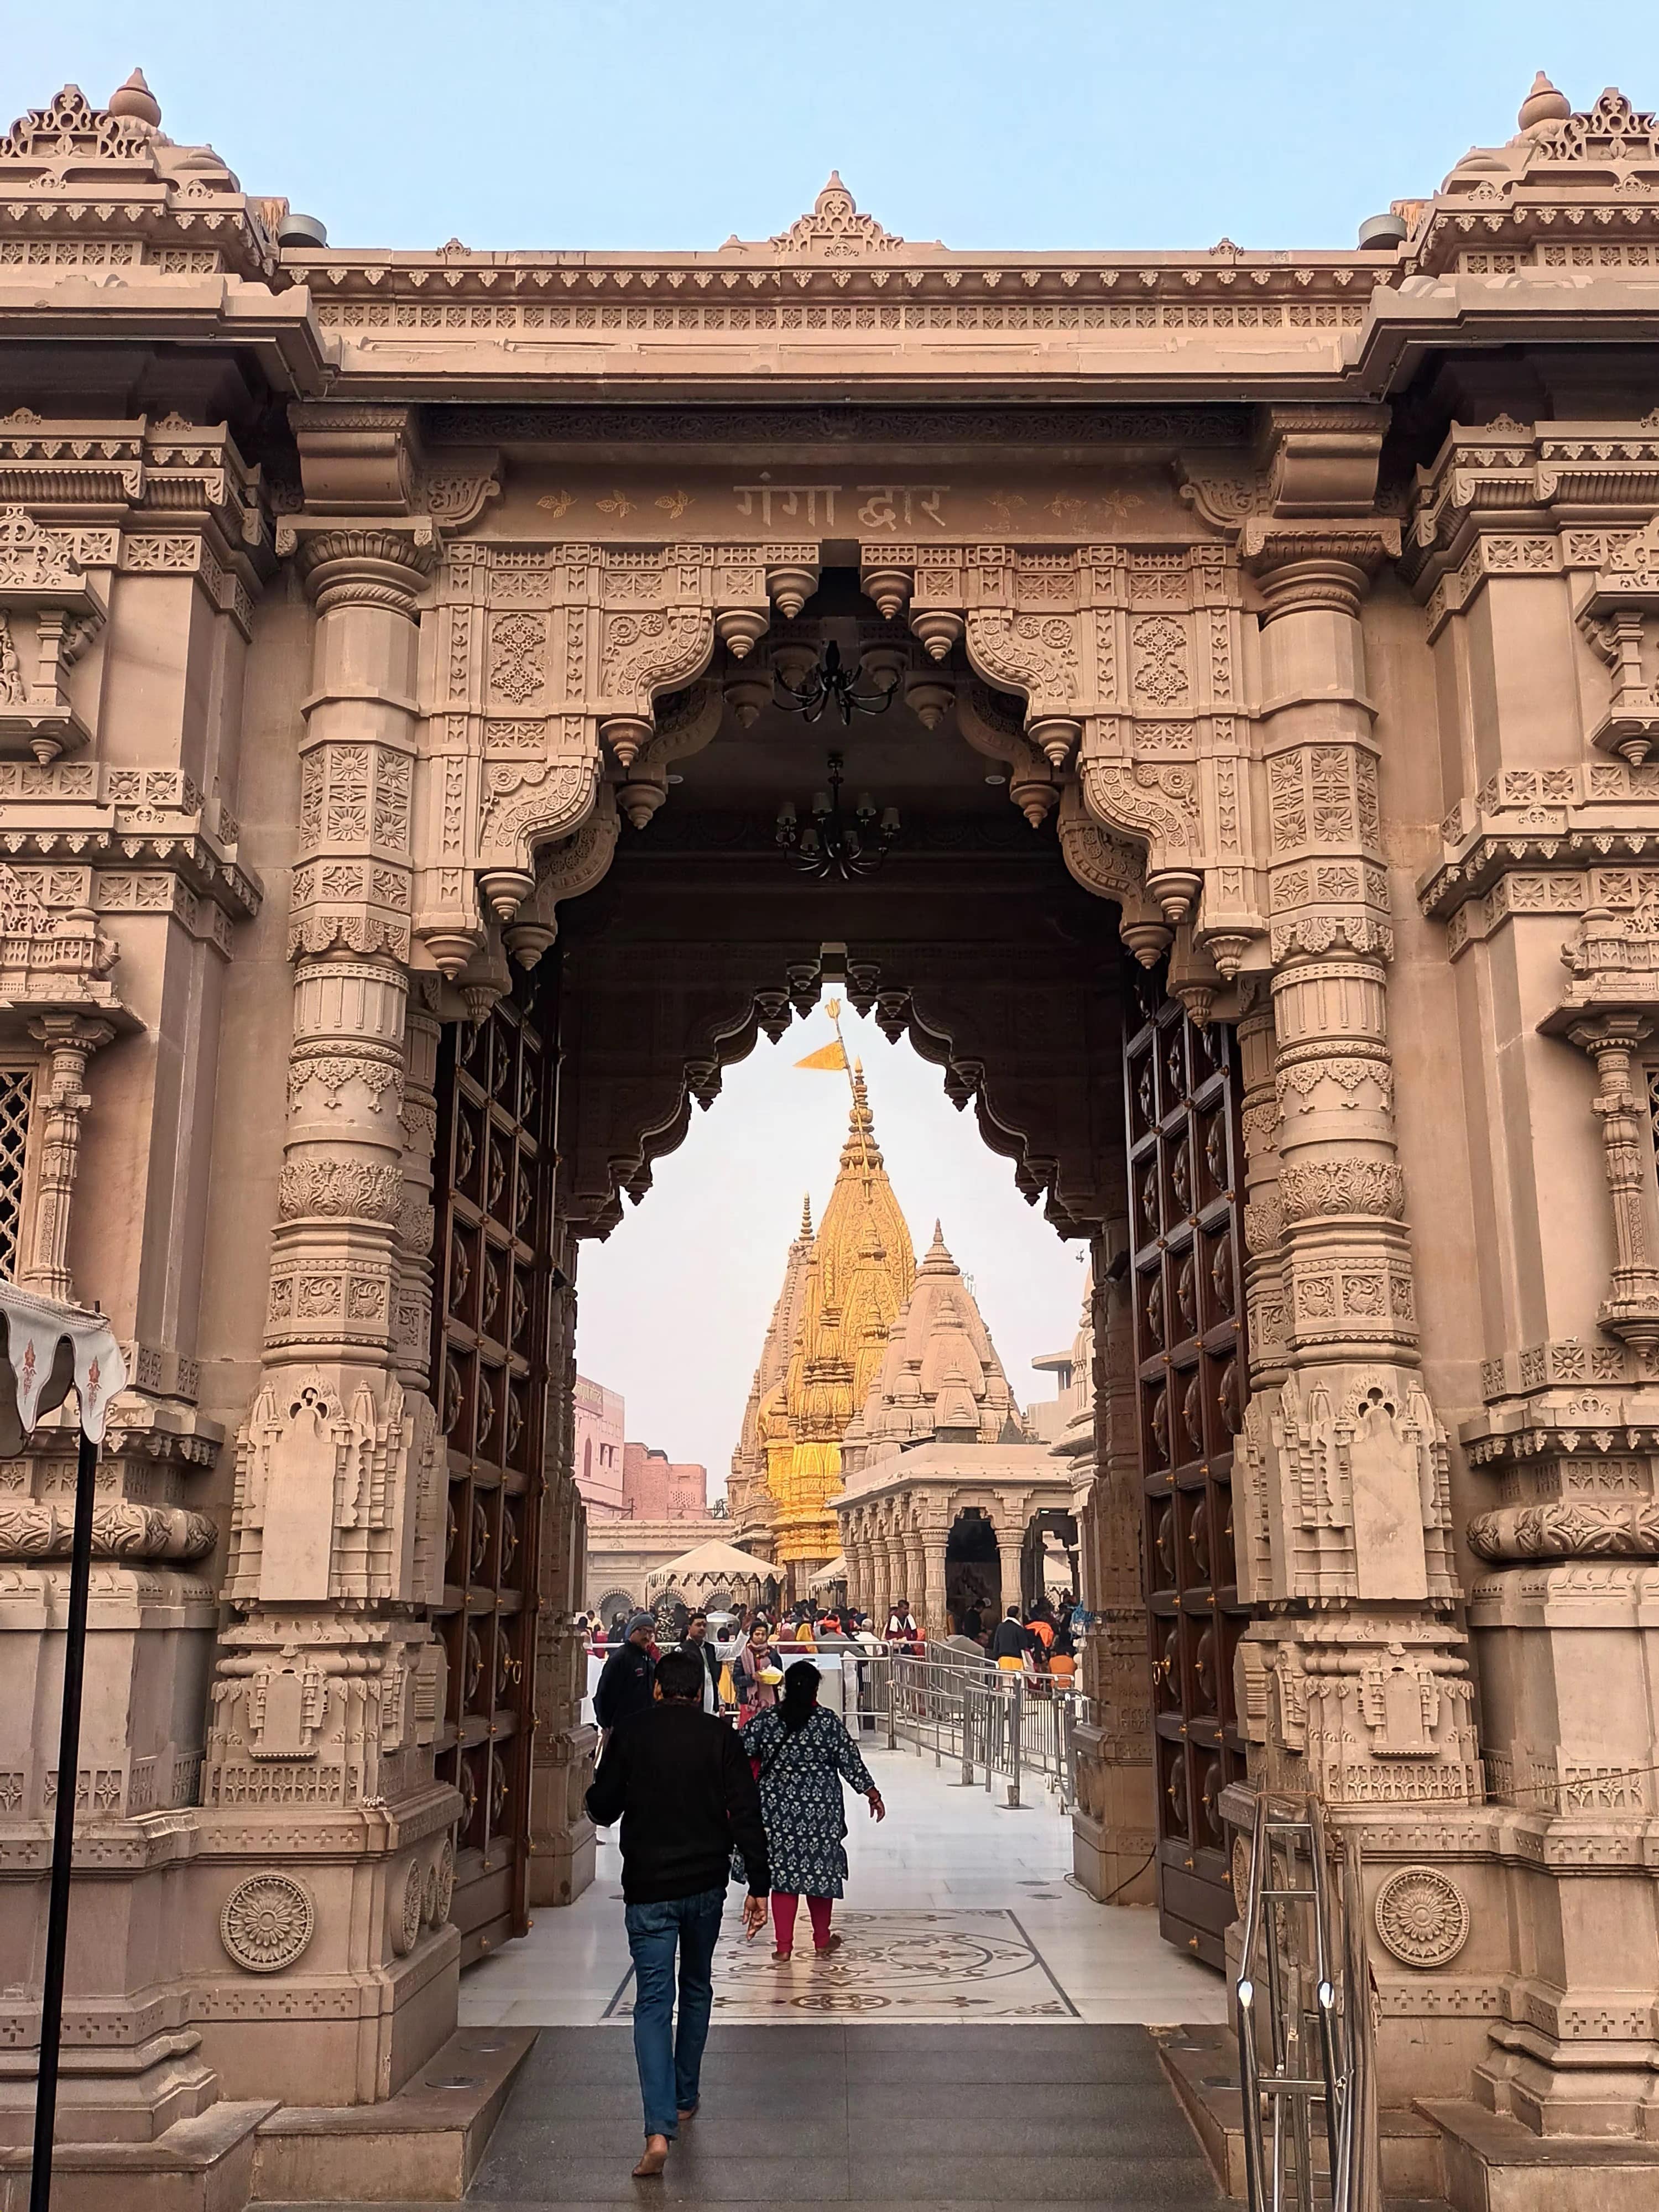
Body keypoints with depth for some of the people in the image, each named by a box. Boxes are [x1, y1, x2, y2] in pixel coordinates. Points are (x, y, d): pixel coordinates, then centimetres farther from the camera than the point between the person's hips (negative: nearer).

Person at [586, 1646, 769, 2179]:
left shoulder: (629, 1733, -4)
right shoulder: (719, 1736, -3)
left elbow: (601, 1810, 0)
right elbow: (746, 1814, -7)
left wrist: (600, 1808, 24)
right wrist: (759, 1886, -3)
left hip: (648, 1886, -2)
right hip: (706, 1883, 2)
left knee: (653, 2001, -3)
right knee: (697, 1987, 22)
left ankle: (659, 2130, -15)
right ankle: (685, 2098, 34)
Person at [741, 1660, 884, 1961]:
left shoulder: (766, 1720, -4)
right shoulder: (828, 1723, -9)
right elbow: (851, 1764, -5)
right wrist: (873, 1794, 7)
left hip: (778, 1809, 1)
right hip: (820, 1811, -1)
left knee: (783, 1871, 8)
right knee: (820, 1869, 12)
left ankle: (783, 1945, 9)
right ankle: (822, 1940, 25)